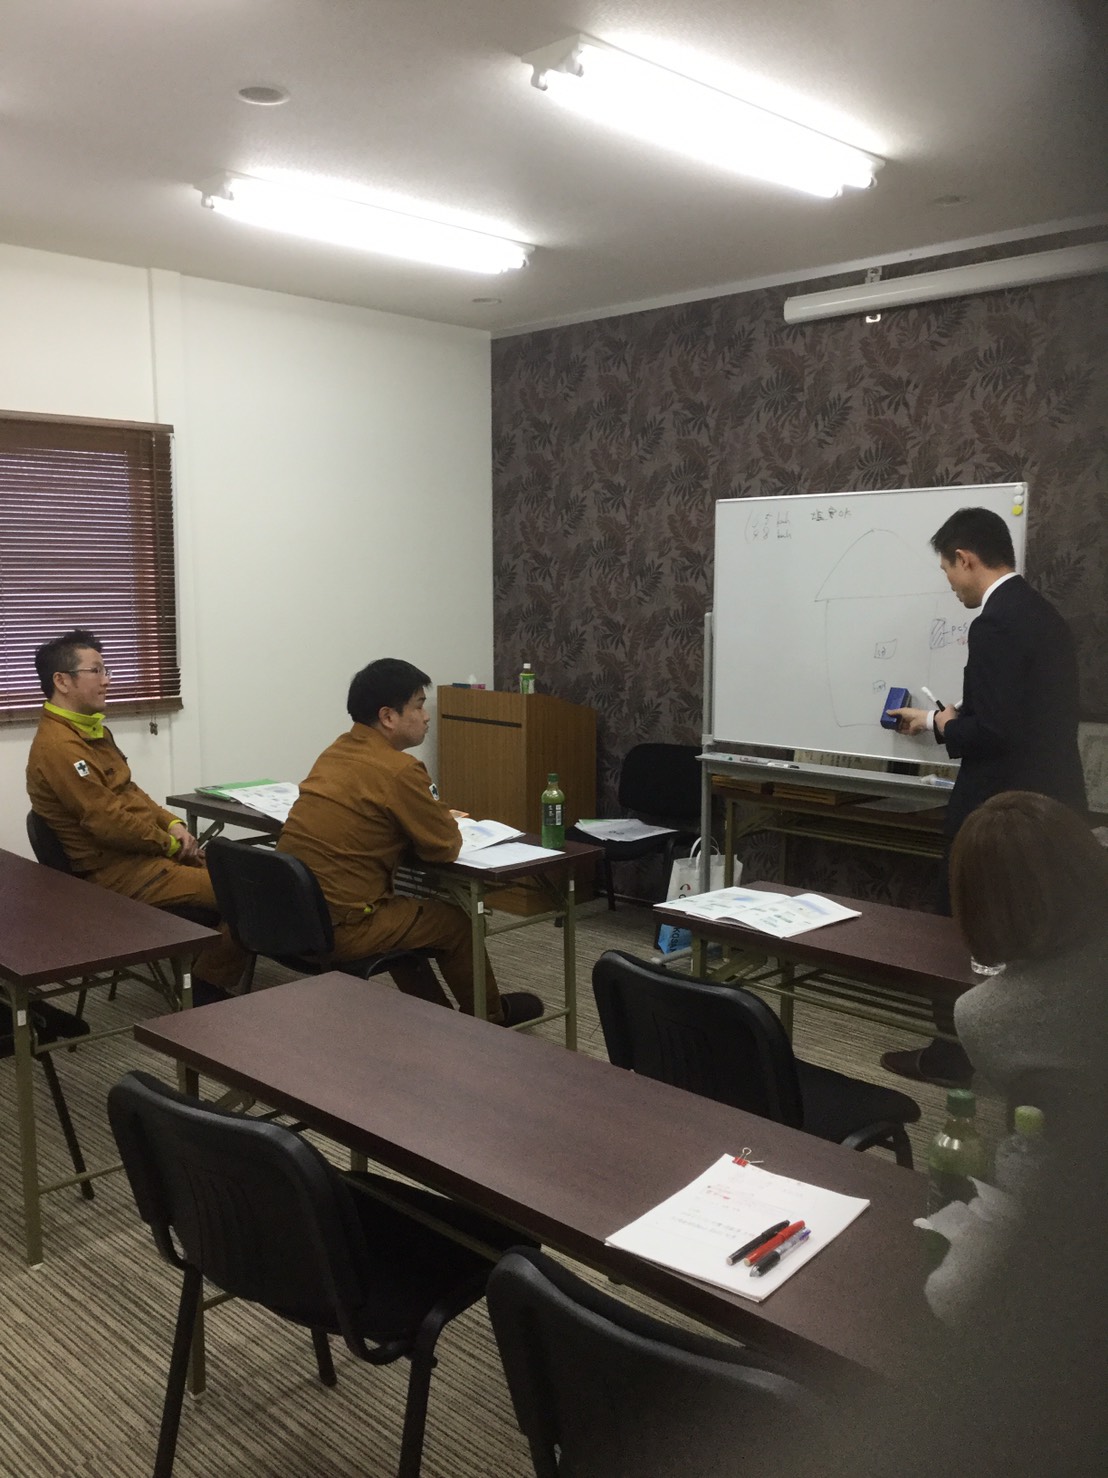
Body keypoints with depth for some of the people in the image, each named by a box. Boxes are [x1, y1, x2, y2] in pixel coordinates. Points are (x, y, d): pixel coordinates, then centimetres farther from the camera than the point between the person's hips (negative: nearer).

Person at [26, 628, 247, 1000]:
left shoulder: (89, 729, 14)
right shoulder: (58, 746, -20)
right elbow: (108, 821, -23)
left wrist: (173, 824, 3)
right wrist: (171, 843, -11)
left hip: (150, 848, 10)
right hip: (117, 871, -10)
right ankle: (211, 993, -1)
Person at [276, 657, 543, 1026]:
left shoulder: (338, 751, 7)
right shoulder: (398, 770, -18)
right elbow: (446, 847, -10)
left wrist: (435, 815, 14)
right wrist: (446, 822, 12)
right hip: (338, 928, -8)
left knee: (404, 912, 31)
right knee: (455, 921, 14)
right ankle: (489, 1015, 36)